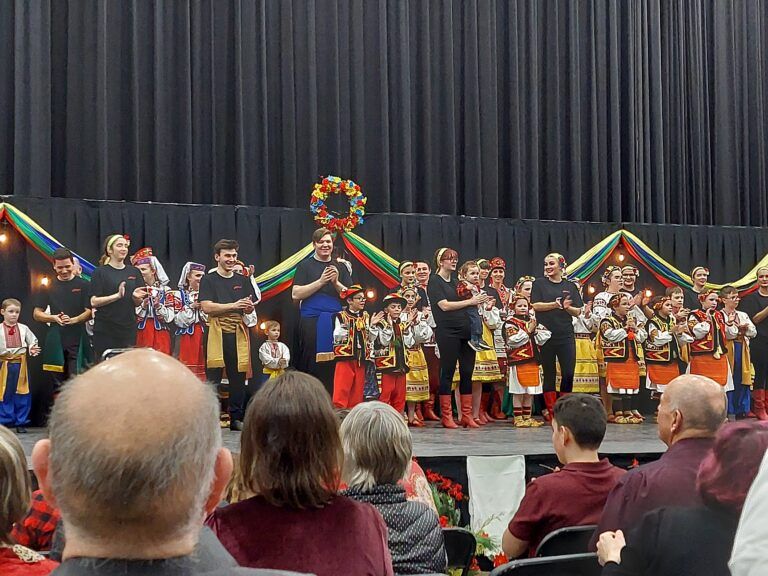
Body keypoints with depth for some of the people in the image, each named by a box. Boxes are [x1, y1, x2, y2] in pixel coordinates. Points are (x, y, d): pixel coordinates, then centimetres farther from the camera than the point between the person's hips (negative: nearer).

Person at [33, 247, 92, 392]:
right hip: (56, 341, 3)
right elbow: (37, 314, 12)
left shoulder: (83, 285, 4)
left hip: (78, 339, -3)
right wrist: (54, 318, -8)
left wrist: (73, 320, -20)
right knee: (58, 385, 7)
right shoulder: (48, 287, 11)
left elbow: (90, 312, -1)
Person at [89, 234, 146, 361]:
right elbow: (94, 302, -8)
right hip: (105, 331, -4)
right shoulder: (101, 272, 0)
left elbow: (138, 303, 13)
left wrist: (136, 297, -10)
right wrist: (117, 296, -20)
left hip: (128, 330, 4)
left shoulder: (134, 272, 12)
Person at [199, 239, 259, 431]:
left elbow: (251, 307, 15)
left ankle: (236, 418, 11)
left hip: (238, 334, 4)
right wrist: (234, 305, -17)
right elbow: (206, 307, -9)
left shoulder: (243, 280, 17)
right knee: (213, 377, -6)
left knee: (238, 377, 3)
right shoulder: (208, 280, 4)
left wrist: (249, 308, -10)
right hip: (216, 333, -4)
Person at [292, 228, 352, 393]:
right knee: (312, 369, -6)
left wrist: (336, 283, -9)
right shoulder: (305, 266, 8)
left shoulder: (341, 268, 16)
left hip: (335, 324, 2)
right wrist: (321, 281, -11)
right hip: (311, 323, -2)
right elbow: (296, 294, -4)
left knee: (334, 369, -3)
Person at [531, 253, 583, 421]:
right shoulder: (539, 283, 6)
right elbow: (536, 305, -6)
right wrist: (556, 304, -17)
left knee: (568, 373, -3)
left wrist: (567, 307, -12)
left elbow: (577, 311, 8)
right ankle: (551, 410, 8)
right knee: (549, 374, 3)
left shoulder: (570, 286, 11)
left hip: (566, 336, 2)